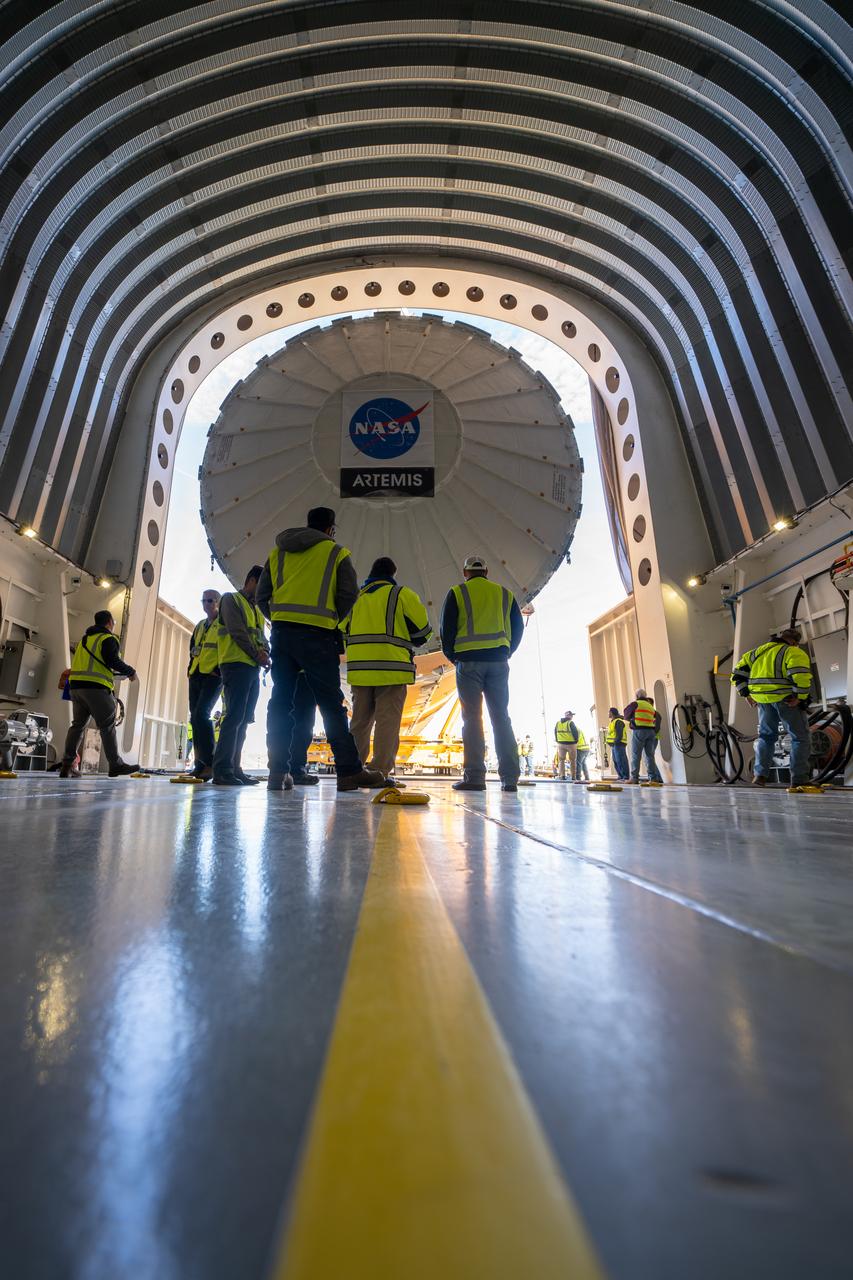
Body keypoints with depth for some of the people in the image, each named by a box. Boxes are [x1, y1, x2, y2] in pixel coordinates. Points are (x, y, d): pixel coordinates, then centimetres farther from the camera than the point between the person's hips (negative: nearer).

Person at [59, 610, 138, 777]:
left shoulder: (85, 639, 24)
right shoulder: (108, 639, -2)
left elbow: (88, 664, 21)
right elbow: (114, 661, -14)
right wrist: (131, 672, 0)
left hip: (76, 685, 8)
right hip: (96, 687, -8)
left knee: (78, 724, 12)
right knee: (107, 726, -5)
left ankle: (67, 765, 10)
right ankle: (115, 764, -3)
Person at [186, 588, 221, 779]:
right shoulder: (199, 626, 22)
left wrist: (220, 670, -14)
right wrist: (190, 668, 13)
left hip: (214, 676, -8)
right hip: (196, 676, 8)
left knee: (201, 714, -22)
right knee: (195, 718, 5)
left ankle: (210, 762, -21)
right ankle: (200, 764, 10)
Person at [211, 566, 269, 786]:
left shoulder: (256, 609, 26)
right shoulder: (231, 599, 2)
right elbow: (237, 632, -10)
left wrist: (265, 653, -2)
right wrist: (257, 654, -9)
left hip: (253, 668, 8)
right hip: (236, 664, -8)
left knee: (243, 720, 6)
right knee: (234, 716, -14)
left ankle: (234, 768, 10)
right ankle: (222, 770, -13)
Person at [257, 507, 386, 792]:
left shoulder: (278, 552, 20)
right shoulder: (336, 552, 8)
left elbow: (262, 595, 15)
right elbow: (349, 594, 0)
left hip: (281, 631, 4)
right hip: (317, 633, -4)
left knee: (280, 702, 7)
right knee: (331, 704, -2)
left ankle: (278, 771, 5)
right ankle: (349, 771, 0)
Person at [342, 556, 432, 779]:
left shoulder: (355, 597, 17)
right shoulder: (402, 594, 3)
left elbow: (343, 631, 17)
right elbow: (421, 631, 1)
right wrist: (406, 643, 20)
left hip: (359, 667, 5)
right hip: (391, 668, -5)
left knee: (359, 720, 12)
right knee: (387, 720, -4)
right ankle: (380, 770, -9)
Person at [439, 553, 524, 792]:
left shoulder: (457, 593, 6)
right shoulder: (505, 593, 15)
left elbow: (447, 629, 0)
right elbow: (518, 628, 13)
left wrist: (452, 656, 13)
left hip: (469, 660, -3)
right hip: (499, 661, 3)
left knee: (472, 718, -2)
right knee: (501, 718, 4)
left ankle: (474, 776, -6)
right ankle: (509, 778, 3)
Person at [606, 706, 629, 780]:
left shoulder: (618, 721, -10)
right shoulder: (613, 722, 22)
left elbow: (619, 734, -19)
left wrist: (616, 742, -23)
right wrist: (612, 744, 18)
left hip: (618, 744, -11)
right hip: (613, 745, 11)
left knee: (621, 761, -12)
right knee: (616, 761, 10)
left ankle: (626, 777, -12)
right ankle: (621, 777, 13)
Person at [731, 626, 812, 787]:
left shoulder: (757, 652, 16)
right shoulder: (794, 653, -3)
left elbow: (738, 673, 14)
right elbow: (801, 676, -22)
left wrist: (746, 694, 13)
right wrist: (800, 697, -13)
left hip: (763, 700, 5)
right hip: (787, 700, -5)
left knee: (766, 736, 19)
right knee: (801, 738, 9)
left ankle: (759, 775, 12)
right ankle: (798, 780, 7)